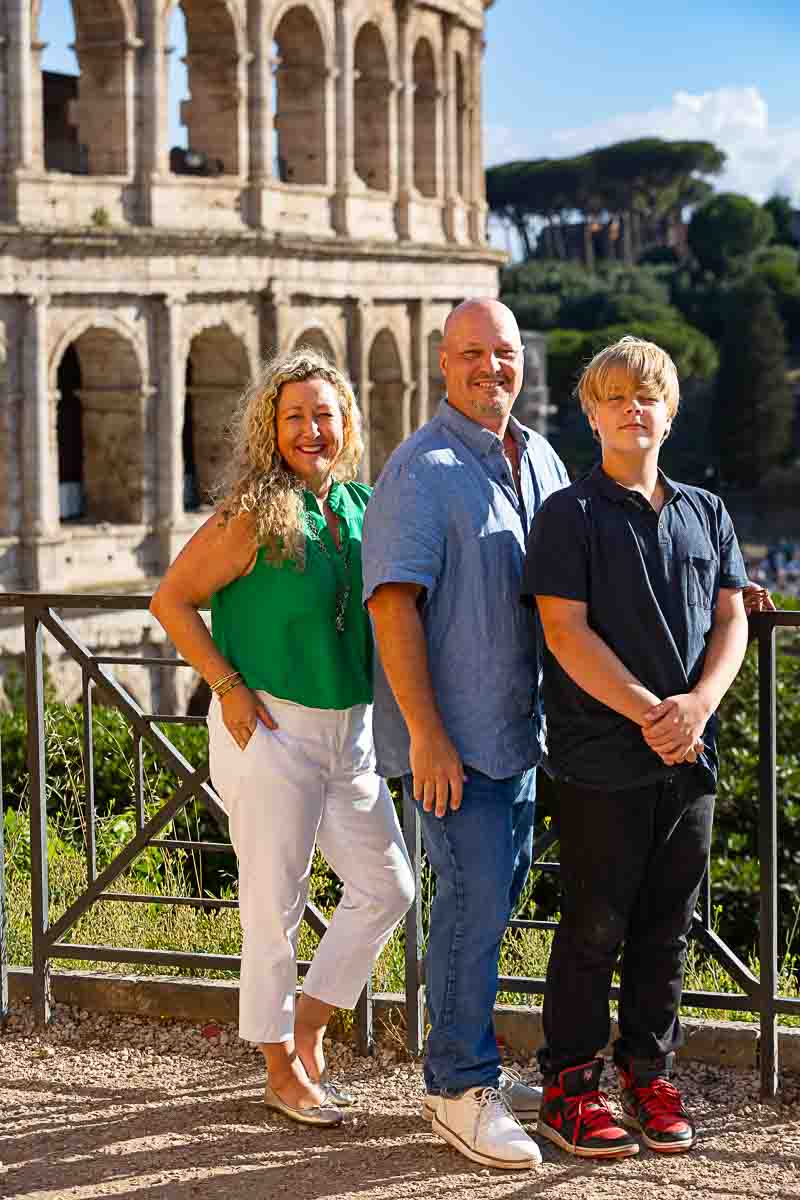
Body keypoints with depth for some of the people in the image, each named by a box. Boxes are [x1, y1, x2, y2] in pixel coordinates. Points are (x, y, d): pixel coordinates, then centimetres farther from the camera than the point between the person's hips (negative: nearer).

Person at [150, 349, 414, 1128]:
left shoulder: (360, 506, 6)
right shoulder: (253, 516, -13)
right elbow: (171, 601, -11)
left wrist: (375, 695, 11)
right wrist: (229, 688, -15)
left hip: (350, 731, 7)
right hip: (270, 730, -7)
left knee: (386, 888, 10)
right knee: (275, 903, 2)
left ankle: (308, 1029, 25)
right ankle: (282, 1070, 15)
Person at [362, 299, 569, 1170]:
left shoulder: (541, 460, 12)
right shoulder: (421, 470, -13)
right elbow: (394, 604, -19)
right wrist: (425, 733, -23)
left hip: (518, 725, 8)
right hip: (450, 733, -8)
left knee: (497, 893, 15)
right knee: (474, 898, -8)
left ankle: (465, 1064, 27)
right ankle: (461, 1091, 3)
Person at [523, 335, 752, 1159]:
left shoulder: (705, 513, 12)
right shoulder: (571, 513, -3)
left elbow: (730, 621, 8)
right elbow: (565, 629, -11)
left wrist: (700, 703, -11)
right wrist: (647, 713, -18)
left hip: (690, 754, 5)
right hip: (601, 758, -5)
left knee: (667, 927, 11)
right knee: (595, 927, 2)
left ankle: (648, 1074, 24)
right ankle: (568, 1086, 12)